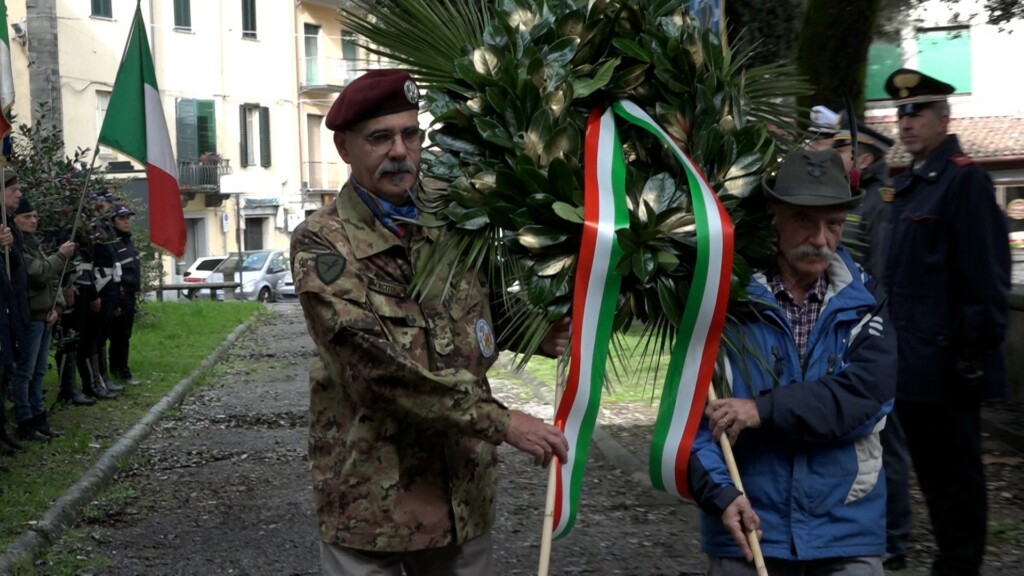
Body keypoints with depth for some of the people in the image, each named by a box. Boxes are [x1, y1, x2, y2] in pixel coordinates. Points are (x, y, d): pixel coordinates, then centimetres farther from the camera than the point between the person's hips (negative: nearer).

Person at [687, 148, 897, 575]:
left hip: (847, 530, 1)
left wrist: (765, 410, -20)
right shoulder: (728, 300, -3)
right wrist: (719, 492, -19)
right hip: (747, 528, -1)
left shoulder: (866, 303, 2)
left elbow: (866, 395, -12)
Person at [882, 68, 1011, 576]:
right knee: (930, 468, 17)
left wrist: (976, 351, -19)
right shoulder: (906, 184, 14)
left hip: (945, 363, -9)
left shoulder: (964, 180, -13)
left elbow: (986, 274, -17)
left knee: (954, 473, 1)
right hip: (912, 362, 9)